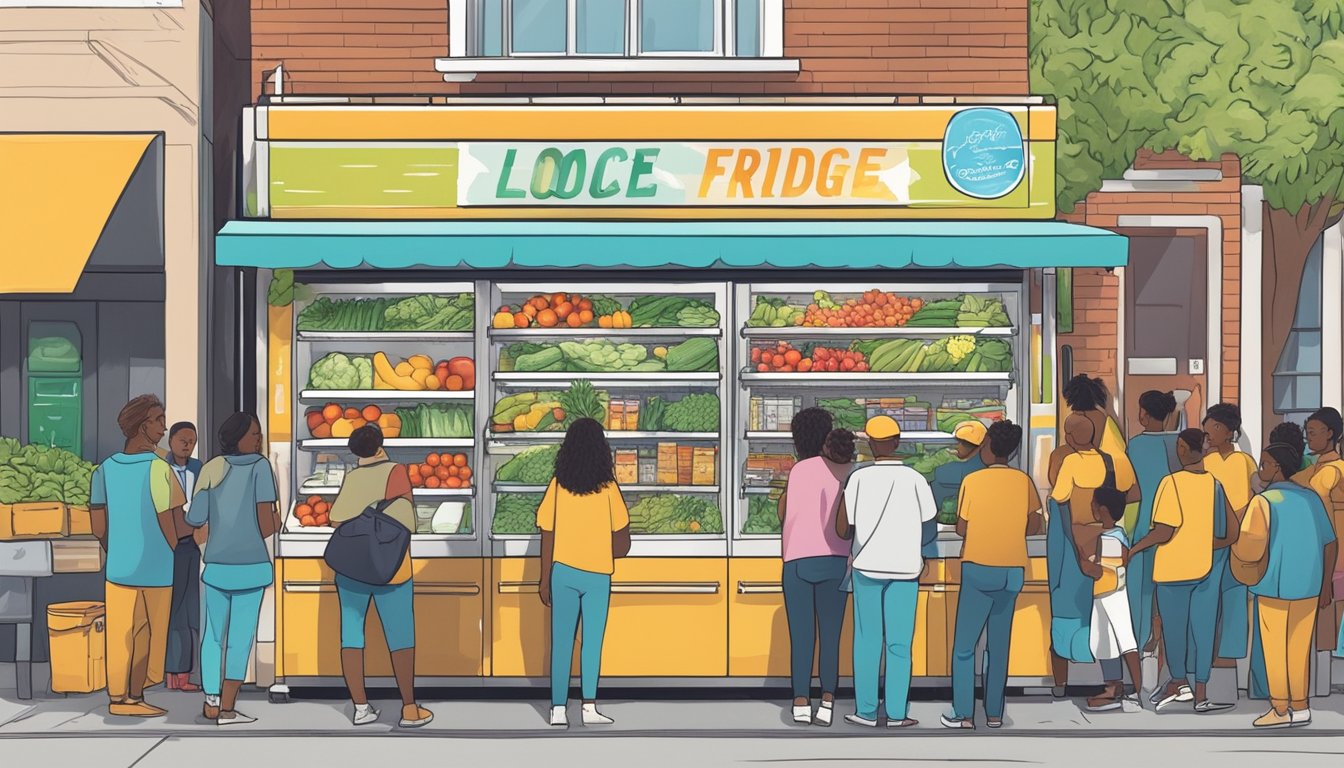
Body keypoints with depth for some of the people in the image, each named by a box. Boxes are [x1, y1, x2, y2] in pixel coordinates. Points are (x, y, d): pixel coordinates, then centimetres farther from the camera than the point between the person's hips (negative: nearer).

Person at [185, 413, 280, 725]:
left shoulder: (212, 468, 2)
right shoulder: (260, 467, -7)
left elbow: (195, 518, -2)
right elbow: (266, 525, -13)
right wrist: (276, 523, 10)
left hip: (216, 565, 4)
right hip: (250, 566, -4)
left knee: (214, 634, 15)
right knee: (240, 637, 0)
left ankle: (211, 702, 18)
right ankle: (227, 708, -2)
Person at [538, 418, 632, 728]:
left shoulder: (558, 485, -3)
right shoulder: (607, 488, -6)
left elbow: (547, 536, -1)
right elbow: (622, 541, -2)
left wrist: (545, 579, 6)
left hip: (563, 571, 1)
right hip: (598, 573, -1)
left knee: (561, 642, 4)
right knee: (592, 642, 5)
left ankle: (558, 709, 1)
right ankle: (589, 707, 1)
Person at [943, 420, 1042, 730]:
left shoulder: (972, 481, -8)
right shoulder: (1023, 481, 2)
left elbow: (961, 529, -5)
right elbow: (1035, 526, 5)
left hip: (979, 568, -4)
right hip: (1013, 571, 4)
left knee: (964, 645, 3)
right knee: (999, 645, 10)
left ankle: (964, 714, -1)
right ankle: (994, 713, 10)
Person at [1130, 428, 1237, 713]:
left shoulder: (1172, 483, -14)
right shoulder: (1216, 485, 0)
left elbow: (1163, 532, -19)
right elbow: (1230, 535, 2)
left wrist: (1134, 549, -6)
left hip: (1174, 567, -4)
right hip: (1207, 569, 4)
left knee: (1174, 626, 12)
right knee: (1203, 630, 6)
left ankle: (1180, 682, 22)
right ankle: (1200, 695, 7)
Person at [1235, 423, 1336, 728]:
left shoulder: (1263, 502, -11)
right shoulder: (1311, 498, 4)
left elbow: (1250, 551, -19)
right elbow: (1330, 544, 8)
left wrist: (1233, 543, 3)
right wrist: (1325, 585, 17)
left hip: (1274, 587, -5)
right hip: (1308, 587, 5)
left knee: (1274, 648, 5)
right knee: (1299, 647, 11)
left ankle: (1280, 709, 7)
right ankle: (1301, 706, 14)